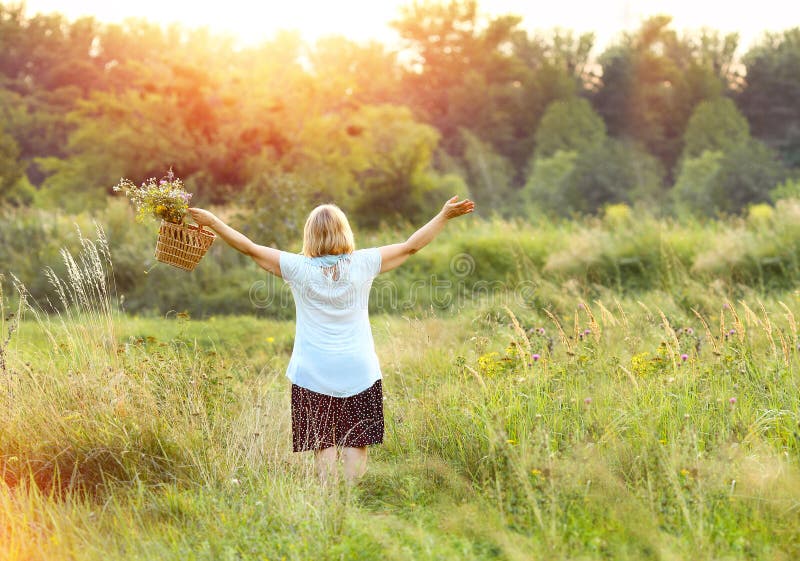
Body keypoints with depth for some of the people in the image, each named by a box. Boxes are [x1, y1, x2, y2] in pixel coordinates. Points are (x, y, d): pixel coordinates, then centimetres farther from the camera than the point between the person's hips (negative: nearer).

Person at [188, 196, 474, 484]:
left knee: (323, 444, 2)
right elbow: (410, 246, 3)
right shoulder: (362, 264, -4)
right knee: (356, 444, 4)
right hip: (359, 371, 1)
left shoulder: (300, 268, -7)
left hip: (313, 373, -1)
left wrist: (212, 222, 11)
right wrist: (445, 215, 12)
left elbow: (250, 248, 1)